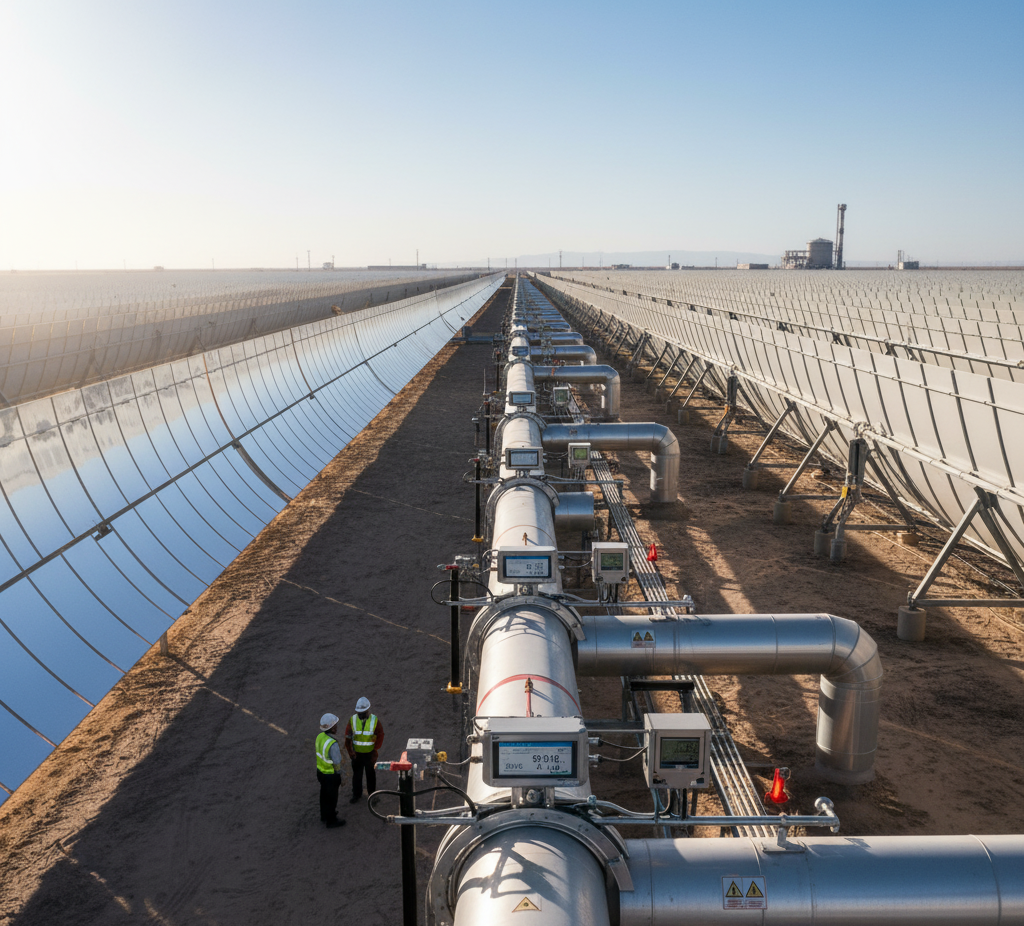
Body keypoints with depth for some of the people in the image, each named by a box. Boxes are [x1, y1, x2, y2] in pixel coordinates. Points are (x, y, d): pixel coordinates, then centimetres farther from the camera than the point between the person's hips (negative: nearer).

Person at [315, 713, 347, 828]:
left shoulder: (320, 736, -10)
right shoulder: (332, 744, -35)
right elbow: (337, 763, -24)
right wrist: (340, 776, -10)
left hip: (320, 771, 8)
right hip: (331, 775, -8)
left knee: (324, 795, 26)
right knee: (331, 798, 13)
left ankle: (324, 816, 46)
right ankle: (331, 821, 31)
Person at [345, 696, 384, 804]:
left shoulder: (374, 720, -14)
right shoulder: (352, 720, -11)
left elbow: (380, 735, -6)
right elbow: (348, 737, -4)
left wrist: (375, 750, -9)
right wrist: (350, 751, -9)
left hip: (370, 753, -1)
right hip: (356, 753, 1)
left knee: (370, 774, 15)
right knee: (356, 774, 13)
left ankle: (372, 793, 33)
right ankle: (356, 794, 30)